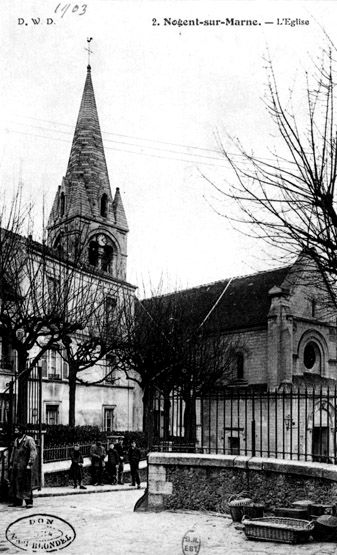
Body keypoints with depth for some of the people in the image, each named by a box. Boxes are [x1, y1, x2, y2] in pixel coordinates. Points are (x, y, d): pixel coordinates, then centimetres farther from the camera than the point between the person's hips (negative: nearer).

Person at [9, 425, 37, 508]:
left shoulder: (29, 440, -8)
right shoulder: (16, 440, 15)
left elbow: (34, 453, -12)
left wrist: (30, 464, -18)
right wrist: (11, 464, 17)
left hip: (24, 466, -7)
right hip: (15, 466, 7)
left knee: (26, 484, -5)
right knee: (14, 483, 8)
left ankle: (29, 502, 2)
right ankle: (17, 502, 17)